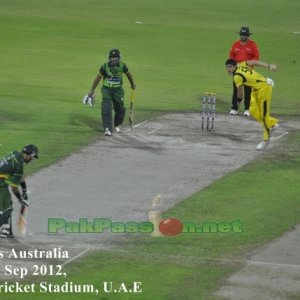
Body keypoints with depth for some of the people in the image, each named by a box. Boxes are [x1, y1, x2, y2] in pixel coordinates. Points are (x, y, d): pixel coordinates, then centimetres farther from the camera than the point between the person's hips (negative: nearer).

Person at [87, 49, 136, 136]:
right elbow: (98, 78, -4)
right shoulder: (105, 66, -15)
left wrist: (132, 84, 25)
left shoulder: (122, 66, -11)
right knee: (106, 109, -14)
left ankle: (117, 125, 35)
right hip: (106, 90, -2)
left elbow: (128, 74, 9)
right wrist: (92, 91, -1)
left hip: (118, 90, 2)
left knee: (120, 109, 8)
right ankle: (107, 129, -13)